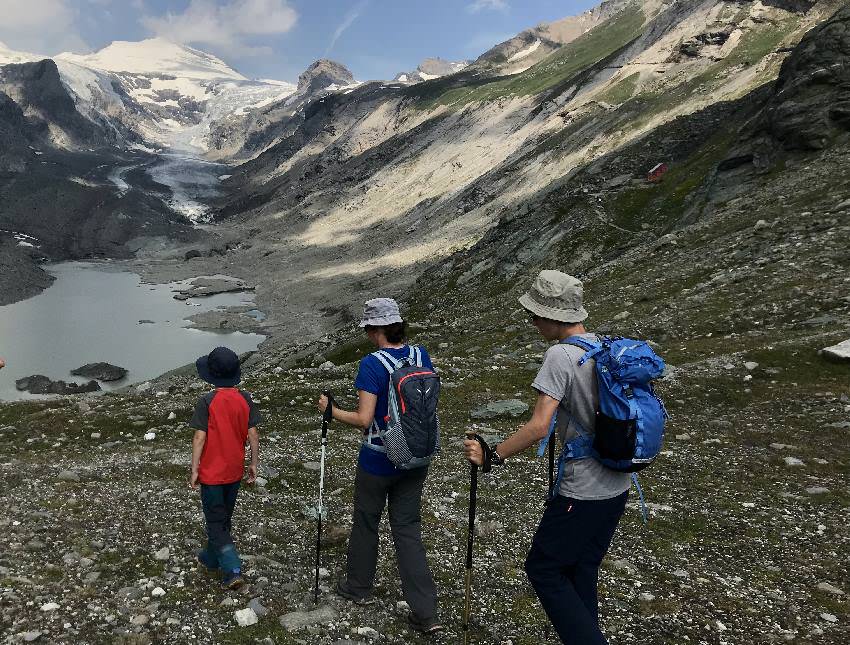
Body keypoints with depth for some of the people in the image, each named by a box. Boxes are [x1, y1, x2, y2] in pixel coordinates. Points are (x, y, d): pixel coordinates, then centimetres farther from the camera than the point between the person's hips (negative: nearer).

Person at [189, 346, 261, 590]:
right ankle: (211, 558, 39)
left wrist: (194, 470, -7)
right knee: (224, 517, 21)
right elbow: (253, 434, -2)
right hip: (234, 471, 5)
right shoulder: (245, 399, -6)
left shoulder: (207, 402, -18)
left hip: (211, 472, -5)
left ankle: (233, 570, -3)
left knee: (215, 522, 6)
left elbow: (200, 438, -17)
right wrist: (254, 463, 8)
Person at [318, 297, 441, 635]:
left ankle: (358, 586, 40)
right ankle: (426, 613, 10)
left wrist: (330, 410, -6)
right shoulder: (421, 355, -2)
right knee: (408, 529, 12)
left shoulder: (372, 365, -20)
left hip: (378, 461, -5)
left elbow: (364, 419, -21)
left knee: (366, 523, 18)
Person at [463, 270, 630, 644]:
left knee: (543, 570, 9)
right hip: (617, 488, 8)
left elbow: (539, 427, -25)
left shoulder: (561, 356, -20)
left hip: (581, 494, -8)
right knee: (582, 571, 20)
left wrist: (491, 454, -17)